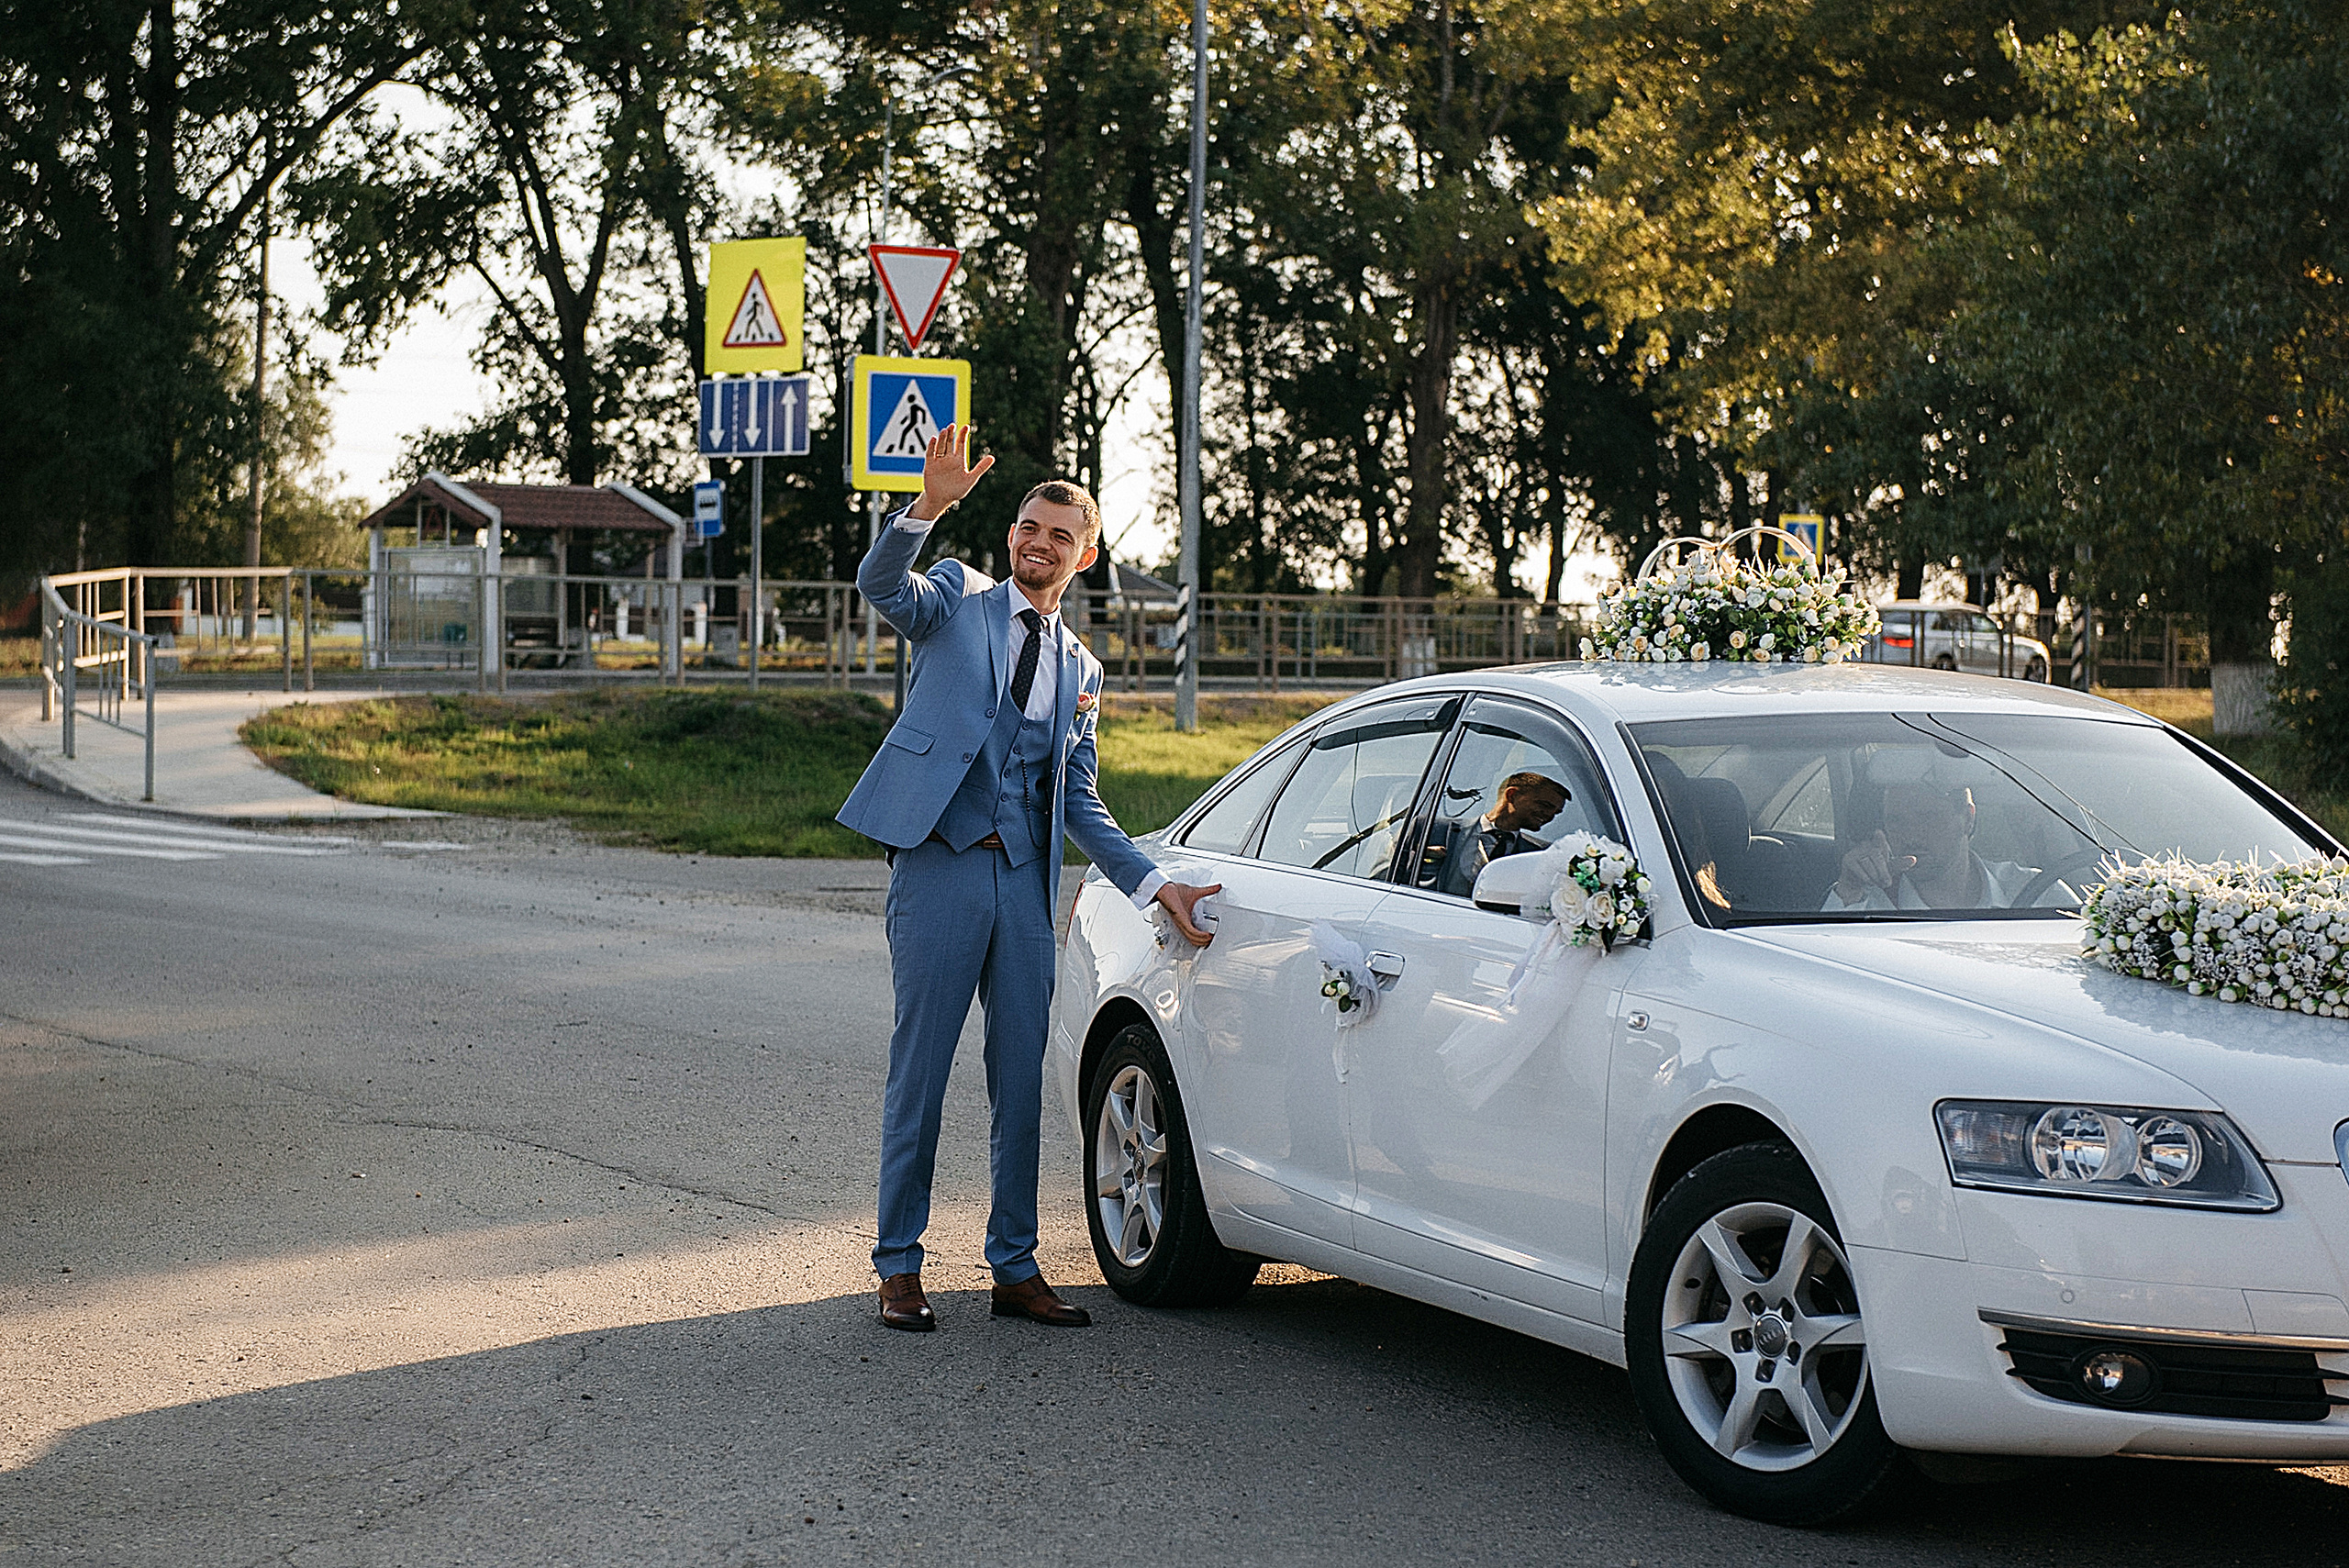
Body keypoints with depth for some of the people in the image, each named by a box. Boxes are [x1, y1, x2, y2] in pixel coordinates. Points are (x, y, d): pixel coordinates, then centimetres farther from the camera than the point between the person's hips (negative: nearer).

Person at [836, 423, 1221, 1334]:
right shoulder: (956, 600, 8)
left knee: (1021, 1079, 6)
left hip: (1024, 879, 4)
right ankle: (899, 1267, 8)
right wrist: (930, 506, -31)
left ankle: (1015, 1268, 16)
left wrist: (1152, 884, 10)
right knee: (920, 1068, -1)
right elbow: (880, 585, -15)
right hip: (939, 862, -4)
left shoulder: (1080, 667, 19)